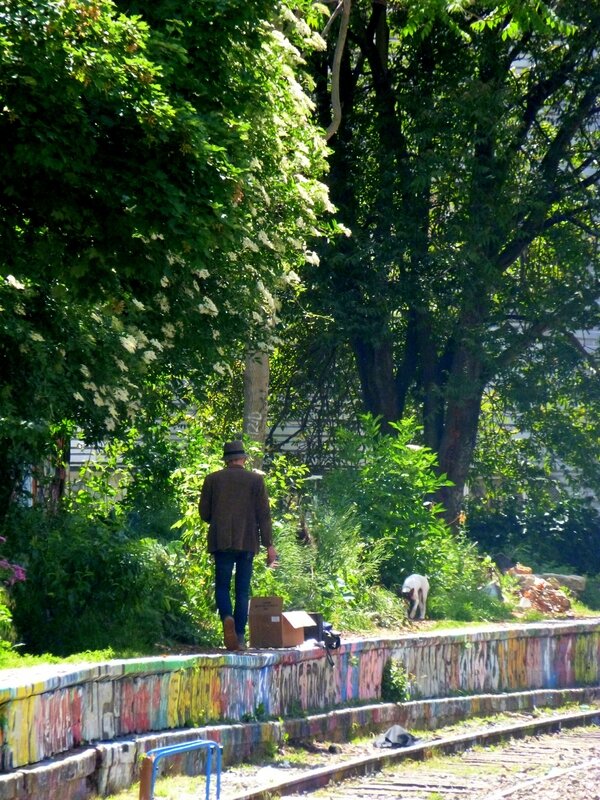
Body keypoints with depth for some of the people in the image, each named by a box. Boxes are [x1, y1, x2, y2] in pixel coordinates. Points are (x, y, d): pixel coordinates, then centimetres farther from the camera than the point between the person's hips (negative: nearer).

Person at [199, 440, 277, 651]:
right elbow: (263, 514, -1)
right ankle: (240, 636, 3)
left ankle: (227, 618, -24)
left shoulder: (212, 479, 3)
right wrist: (269, 545, 1)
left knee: (222, 586, 5)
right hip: (247, 542, 0)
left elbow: (204, 512, 5)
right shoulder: (255, 480, 2)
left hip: (221, 541, 0)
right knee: (243, 589, 6)